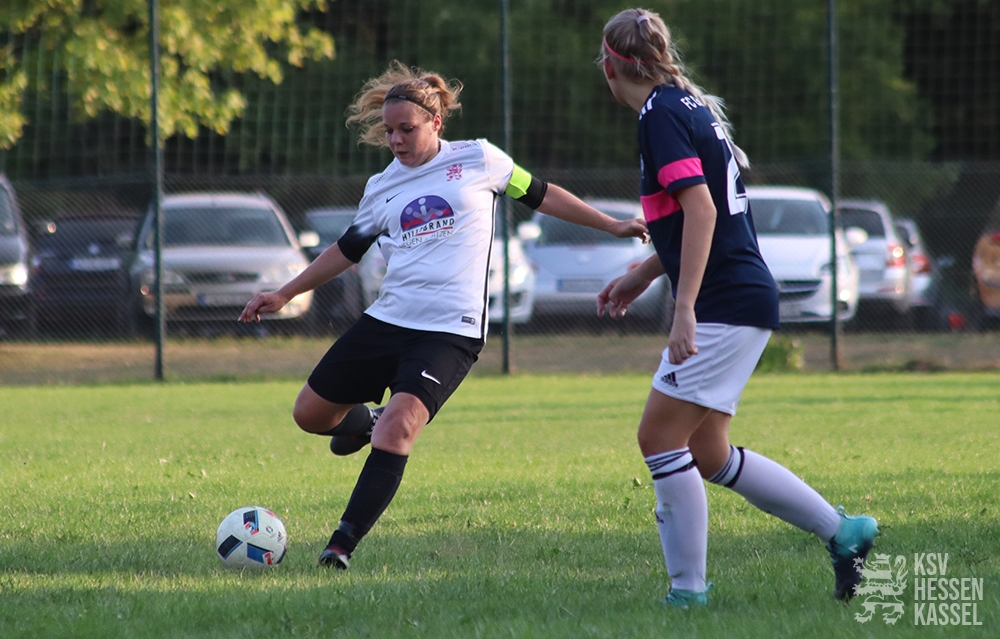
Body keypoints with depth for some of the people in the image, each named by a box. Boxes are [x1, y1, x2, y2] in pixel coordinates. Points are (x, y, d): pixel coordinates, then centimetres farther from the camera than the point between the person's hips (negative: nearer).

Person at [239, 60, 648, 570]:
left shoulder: (477, 160, 3)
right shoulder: (382, 188, 12)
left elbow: (539, 196, 14)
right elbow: (349, 249, 25)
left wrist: (612, 226, 16)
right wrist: (283, 295, 25)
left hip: (451, 331, -5)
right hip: (388, 319, 5)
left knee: (399, 425, -25)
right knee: (309, 413, 6)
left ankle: (343, 544, -27)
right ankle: (364, 421, 41)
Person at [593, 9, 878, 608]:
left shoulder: (661, 115, -13)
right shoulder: (689, 105, 17)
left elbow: (701, 209, -23)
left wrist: (685, 309, -27)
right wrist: (642, 276, 30)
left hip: (726, 305, -10)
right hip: (743, 301, 10)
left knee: (660, 435, -8)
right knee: (707, 453, 12)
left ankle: (689, 591, -7)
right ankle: (843, 531, 17)